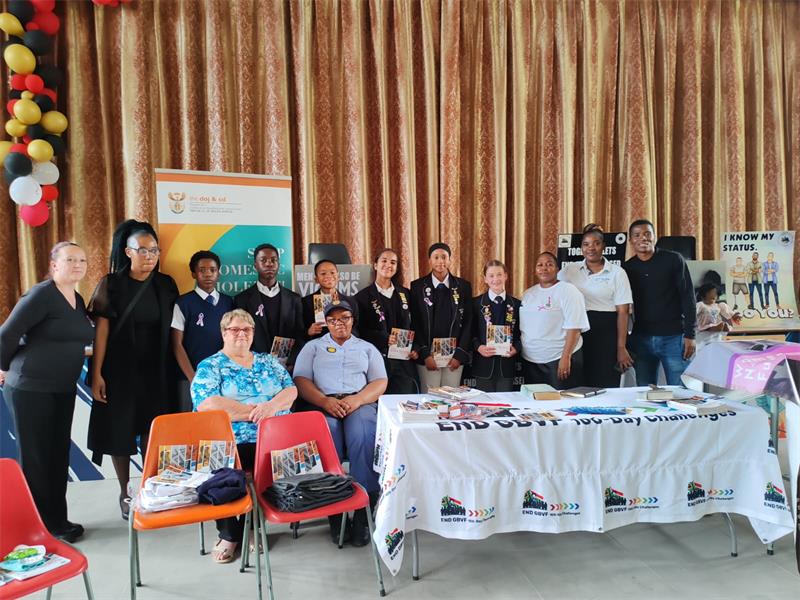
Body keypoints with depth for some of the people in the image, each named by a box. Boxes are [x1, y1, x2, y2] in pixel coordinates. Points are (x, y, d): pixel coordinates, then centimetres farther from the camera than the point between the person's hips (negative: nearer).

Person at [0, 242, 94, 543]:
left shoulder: (78, 300, 10)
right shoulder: (41, 294, -15)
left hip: (63, 389, 7)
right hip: (30, 389, -7)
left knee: (59, 454, 13)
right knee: (36, 457, 3)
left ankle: (56, 519, 25)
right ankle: (40, 526, 15)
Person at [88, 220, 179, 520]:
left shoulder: (166, 284, 1)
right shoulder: (111, 284, -7)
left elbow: (171, 330, 4)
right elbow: (101, 331, -8)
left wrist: (175, 370, 1)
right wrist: (96, 374, -11)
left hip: (156, 371, 2)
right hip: (120, 370, -2)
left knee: (153, 431, 6)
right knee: (120, 430, 7)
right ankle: (125, 493, 23)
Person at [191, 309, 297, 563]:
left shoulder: (268, 361, 21)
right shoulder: (210, 367, 9)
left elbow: (291, 390, 11)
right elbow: (207, 405, -8)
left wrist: (271, 406, -11)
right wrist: (253, 411, -10)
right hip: (229, 443, -2)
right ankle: (228, 532, -5)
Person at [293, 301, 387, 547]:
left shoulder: (367, 348, 23)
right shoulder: (313, 347, 21)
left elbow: (380, 382, 11)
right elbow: (301, 380, 7)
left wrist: (357, 399, -11)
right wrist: (325, 401, -12)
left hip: (359, 402, 0)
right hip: (321, 404, 0)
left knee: (363, 436, -33)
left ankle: (364, 513, -29)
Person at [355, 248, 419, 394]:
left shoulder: (405, 294, 14)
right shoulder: (363, 296, 2)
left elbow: (413, 325, 17)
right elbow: (359, 330, -3)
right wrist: (384, 339, -15)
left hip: (404, 362, 3)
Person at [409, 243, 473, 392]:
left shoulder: (463, 286, 5)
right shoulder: (417, 286, 1)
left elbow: (468, 322, 3)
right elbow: (414, 323, -1)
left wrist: (460, 354, -4)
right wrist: (424, 354, -8)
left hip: (455, 354, 1)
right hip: (427, 354, -1)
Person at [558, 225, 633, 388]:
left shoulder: (617, 272, 2)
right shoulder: (569, 270, 8)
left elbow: (623, 312, -2)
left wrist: (621, 348, -8)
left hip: (607, 333, -2)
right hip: (577, 332, 2)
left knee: (607, 387, 0)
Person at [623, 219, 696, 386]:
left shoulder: (673, 260, -1)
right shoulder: (627, 268, 6)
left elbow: (688, 298, -2)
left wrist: (689, 335, -7)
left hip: (674, 337, -2)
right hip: (641, 339, 3)